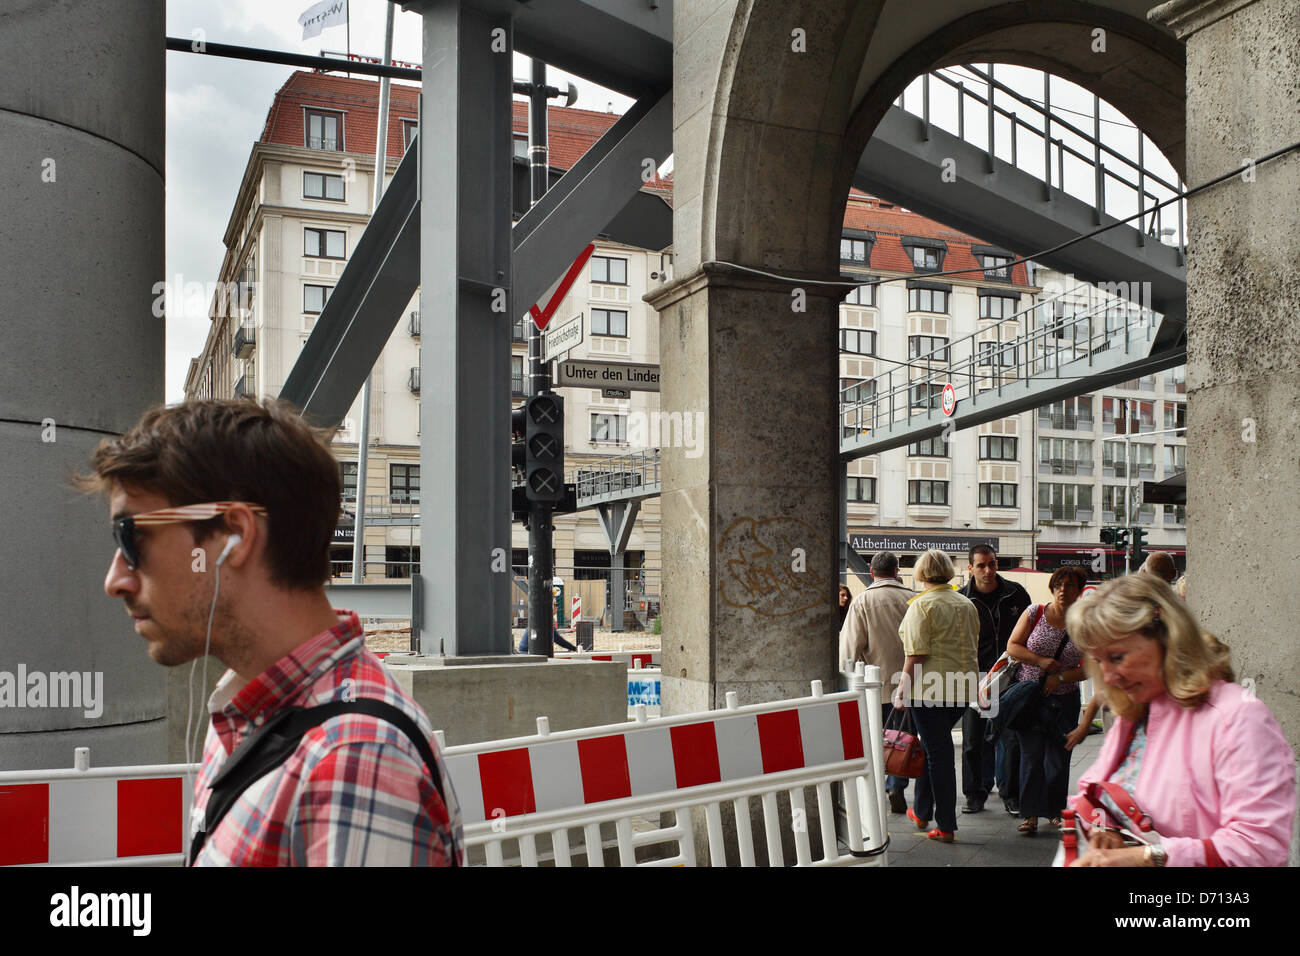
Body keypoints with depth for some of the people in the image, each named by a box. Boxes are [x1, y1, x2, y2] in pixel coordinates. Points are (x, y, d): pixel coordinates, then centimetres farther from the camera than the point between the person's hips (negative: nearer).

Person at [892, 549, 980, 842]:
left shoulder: (922, 605, -11)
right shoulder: (967, 605, 11)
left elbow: (917, 654, -16)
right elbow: (974, 647, 17)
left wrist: (903, 687, -11)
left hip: (931, 687, -7)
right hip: (963, 689, 7)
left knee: (938, 753, 0)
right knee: (934, 746, 20)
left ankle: (946, 826, 4)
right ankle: (922, 812, 28)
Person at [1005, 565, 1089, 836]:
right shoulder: (1035, 613, 0)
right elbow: (1013, 647, 1)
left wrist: (1061, 676, -13)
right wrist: (1040, 661, -13)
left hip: (1063, 699, 1)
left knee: (1058, 759, 5)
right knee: (1031, 755, -2)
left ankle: (1055, 811, 21)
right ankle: (1029, 814, 4)